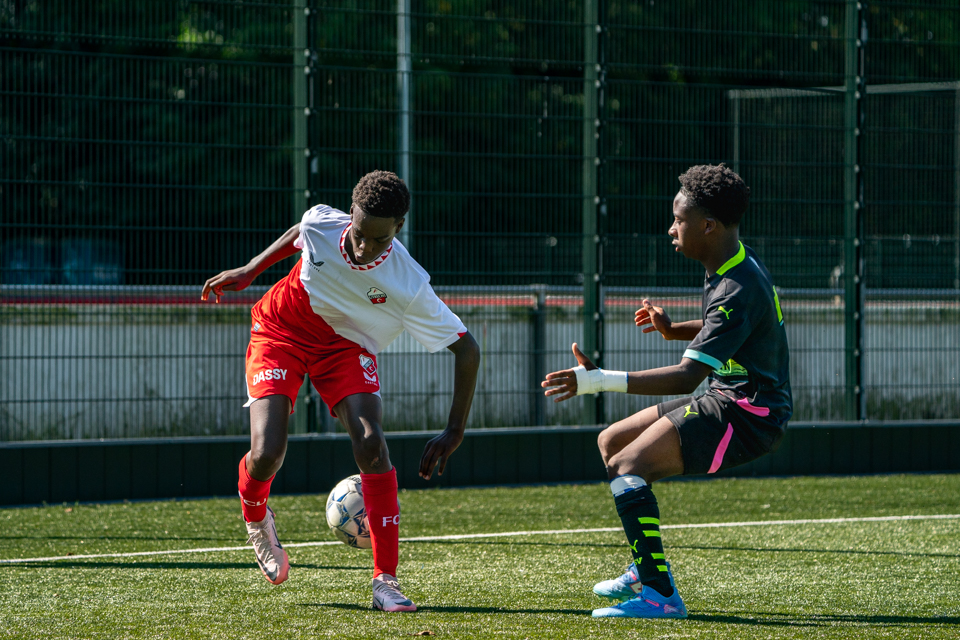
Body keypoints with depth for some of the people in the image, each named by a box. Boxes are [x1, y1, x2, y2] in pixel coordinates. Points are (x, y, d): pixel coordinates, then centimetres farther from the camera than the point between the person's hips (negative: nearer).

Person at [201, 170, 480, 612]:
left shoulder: (409, 287, -30)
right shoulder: (322, 223, -25)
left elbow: (466, 349, -22)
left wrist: (454, 432, -22)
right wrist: (249, 271, 9)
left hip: (346, 348, 0)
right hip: (280, 332, 0)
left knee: (370, 443, -25)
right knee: (267, 454, -18)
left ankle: (385, 581, -18)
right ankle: (255, 517, 21)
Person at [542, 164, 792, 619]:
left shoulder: (737, 290, -24)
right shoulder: (737, 266, 8)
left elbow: (687, 377, -31)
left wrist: (601, 381, -35)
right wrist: (672, 330, 11)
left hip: (747, 414, -11)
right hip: (728, 398, 11)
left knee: (627, 467, -23)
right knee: (611, 441, 19)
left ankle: (660, 595, -29)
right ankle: (645, 570, 28)